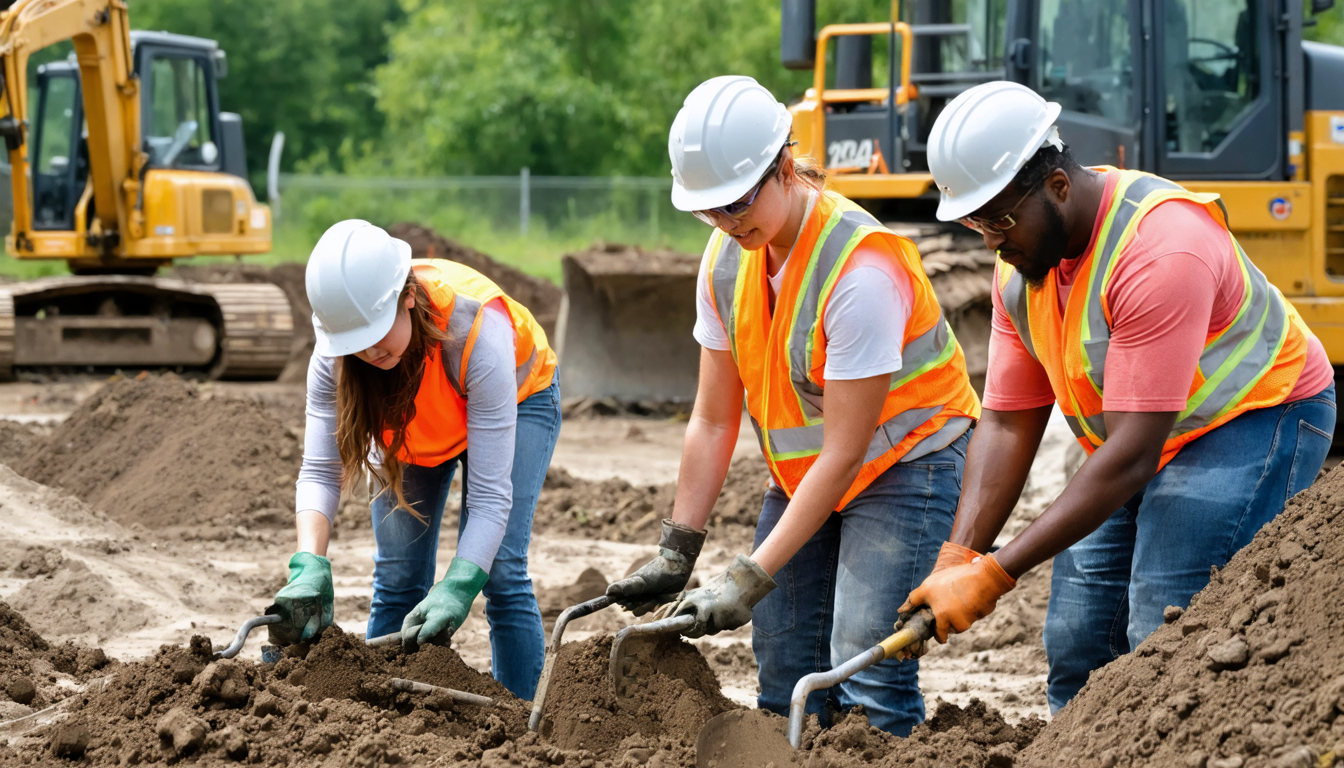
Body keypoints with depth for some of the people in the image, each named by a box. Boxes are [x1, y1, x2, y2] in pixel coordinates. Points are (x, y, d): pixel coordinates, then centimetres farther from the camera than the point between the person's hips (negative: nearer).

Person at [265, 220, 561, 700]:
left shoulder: (478, 332, -43)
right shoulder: (335, 352, -32)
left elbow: (490, 495, -42)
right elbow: (319, 472, -32)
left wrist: (458, 589, -54)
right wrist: (309, 567, -50)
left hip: (513, 398, -3)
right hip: (408, 420, 3)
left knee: (500, 573, -16)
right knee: (396, 579, -6)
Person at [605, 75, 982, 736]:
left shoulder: (863, 268, -28)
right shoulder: (728, 256, -6)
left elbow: (843, 455, -26)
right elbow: (713, 419, 1)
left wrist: (749, 580, -27)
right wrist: (676, 552, -4)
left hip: (906, 463, -7)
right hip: (803, 474, 7)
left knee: (866, 672, -19)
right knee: (783, 674, 1)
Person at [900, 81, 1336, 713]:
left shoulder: (1160, 249, -32)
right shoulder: (1023, 260, -5)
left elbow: (1132, 455, -34)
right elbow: (1008, 424, -1)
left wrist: (993, 575, -35)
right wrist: (956, 561, -16)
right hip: (1137, 445, 9)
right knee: (1075, 647, 2)